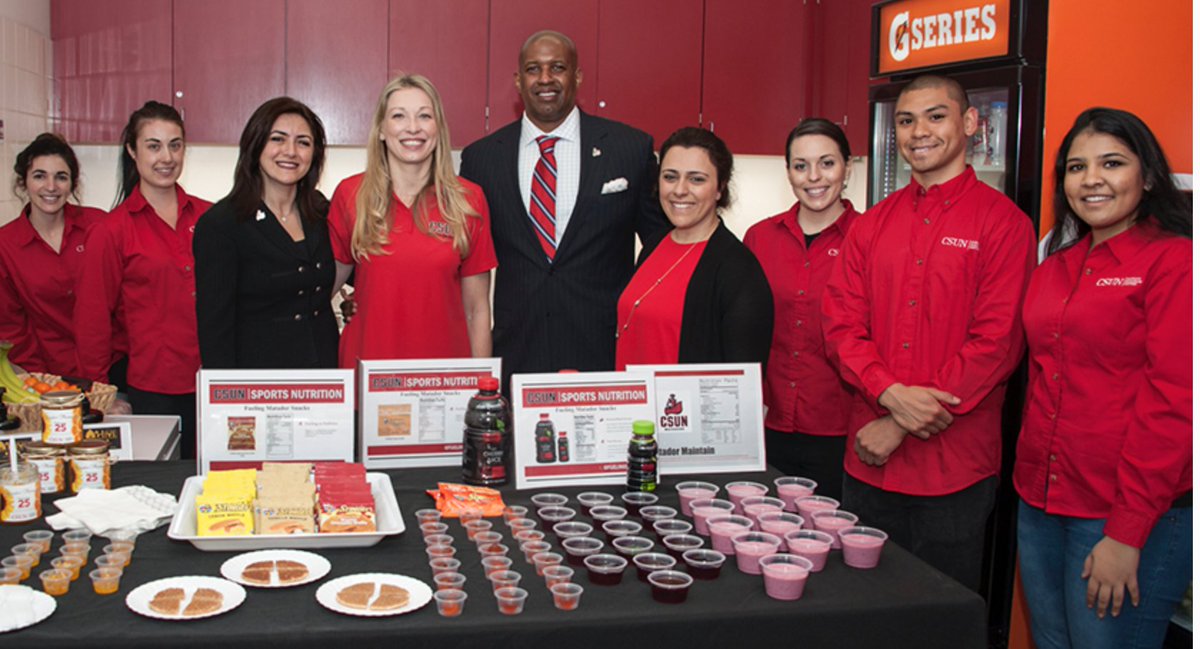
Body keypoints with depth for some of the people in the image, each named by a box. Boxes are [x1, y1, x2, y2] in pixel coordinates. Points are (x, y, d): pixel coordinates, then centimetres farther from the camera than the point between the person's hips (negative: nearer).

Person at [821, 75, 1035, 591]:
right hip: (868, 458, 4)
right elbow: (841, 324, 4)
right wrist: (891, 394, -15)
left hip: (955, 465, -4)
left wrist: (901, 427, -14)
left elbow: (996, 342, -12)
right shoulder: (872, 225, 10)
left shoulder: (1002, 221, -5)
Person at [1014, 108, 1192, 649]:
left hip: (1132, 519, -6)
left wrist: (1127, 533, -17)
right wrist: (1031, 488, 10)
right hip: (1040, 503, 7)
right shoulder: (1055, 267, 11)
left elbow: (1172, 402, -15)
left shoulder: (1174, 260, -9)